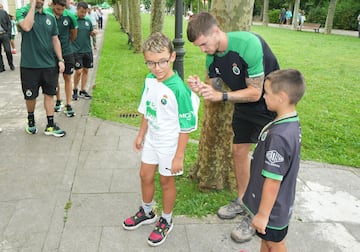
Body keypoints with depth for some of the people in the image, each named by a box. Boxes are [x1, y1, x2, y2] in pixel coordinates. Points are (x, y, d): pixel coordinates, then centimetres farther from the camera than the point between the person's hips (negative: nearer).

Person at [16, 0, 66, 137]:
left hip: (49, 64, 3)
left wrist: (60, 60, 3)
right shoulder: (22, 12, -3)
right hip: (29, 65, -3)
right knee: (30, 96, 9)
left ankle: (50, 125, 14)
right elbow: (26, 27, -25)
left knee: (49, 94, 6)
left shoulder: (50, 18, 8)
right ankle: (31, 119, 33)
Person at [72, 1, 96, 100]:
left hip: (87, 50, 5)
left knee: (85, 70, 9)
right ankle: (75, 90, 15)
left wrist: (93, 33, -4)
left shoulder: (88, 21, 8)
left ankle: (83, 91, 21)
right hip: (76, 50, -5)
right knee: (78, 71, -6)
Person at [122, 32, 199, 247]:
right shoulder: (150, 80, -6)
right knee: (145, 176, 19)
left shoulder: (178, 89, -28)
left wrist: (179, 156, -20)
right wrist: (141, 134, 16)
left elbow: (186, 127, -22)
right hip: (152, 138, 7)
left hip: (169, 144, -7)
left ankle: (166, 221, 36)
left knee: (166, 180, 11)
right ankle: (147, 212, 46)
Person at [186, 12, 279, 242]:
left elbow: (255, 93, -29)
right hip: (244, 105, 7)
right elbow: (215, 87, -5)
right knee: (239, 150, 12)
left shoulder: (248, 44, -32)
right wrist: (201, 87, -26)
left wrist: (221, 96, -34)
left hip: (270, 105, -7)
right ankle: (242, 201, 31)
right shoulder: (212, 55, -9)